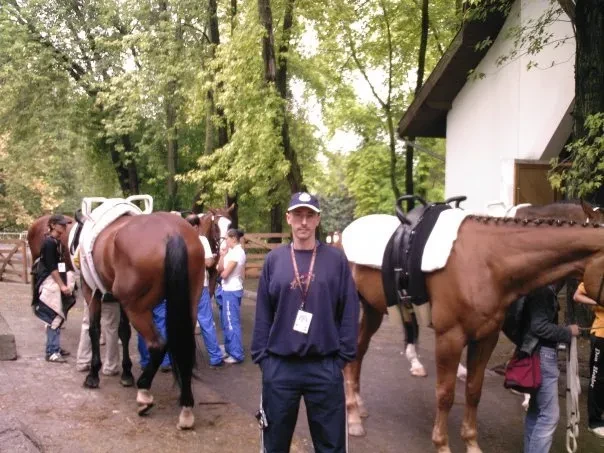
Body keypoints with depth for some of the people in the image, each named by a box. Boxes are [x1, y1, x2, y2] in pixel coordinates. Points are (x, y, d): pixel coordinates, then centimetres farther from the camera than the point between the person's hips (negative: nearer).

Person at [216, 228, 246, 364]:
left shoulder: (235, 253, -19)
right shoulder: (237, 251, 12)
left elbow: (224, 273, -19)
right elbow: (220, 269, 10)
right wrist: (222, 256, -3)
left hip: (231, 291, -10)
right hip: (230, 290, 10)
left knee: (232, 323, -3)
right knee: (228, 322, 18)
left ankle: (236, 355, 3)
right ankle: (231, 350, 27)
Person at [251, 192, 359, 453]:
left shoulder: (336, 260, -2)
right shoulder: (274, 260, 1)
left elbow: (349, 312, -1)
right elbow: (263, 313, 3)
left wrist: (343, 356, -4)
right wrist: (261, 355, -1)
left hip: (325, 367, -1)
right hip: (279, 366, 1)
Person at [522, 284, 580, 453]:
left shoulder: (546, 290, 11)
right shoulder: (543, 290, -19)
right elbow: (539, 327, -25)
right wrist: (568, 332, -15)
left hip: (542, 352, 11)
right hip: (543, 353, -11)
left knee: (537, 409, 18)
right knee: (549, 414, -6)